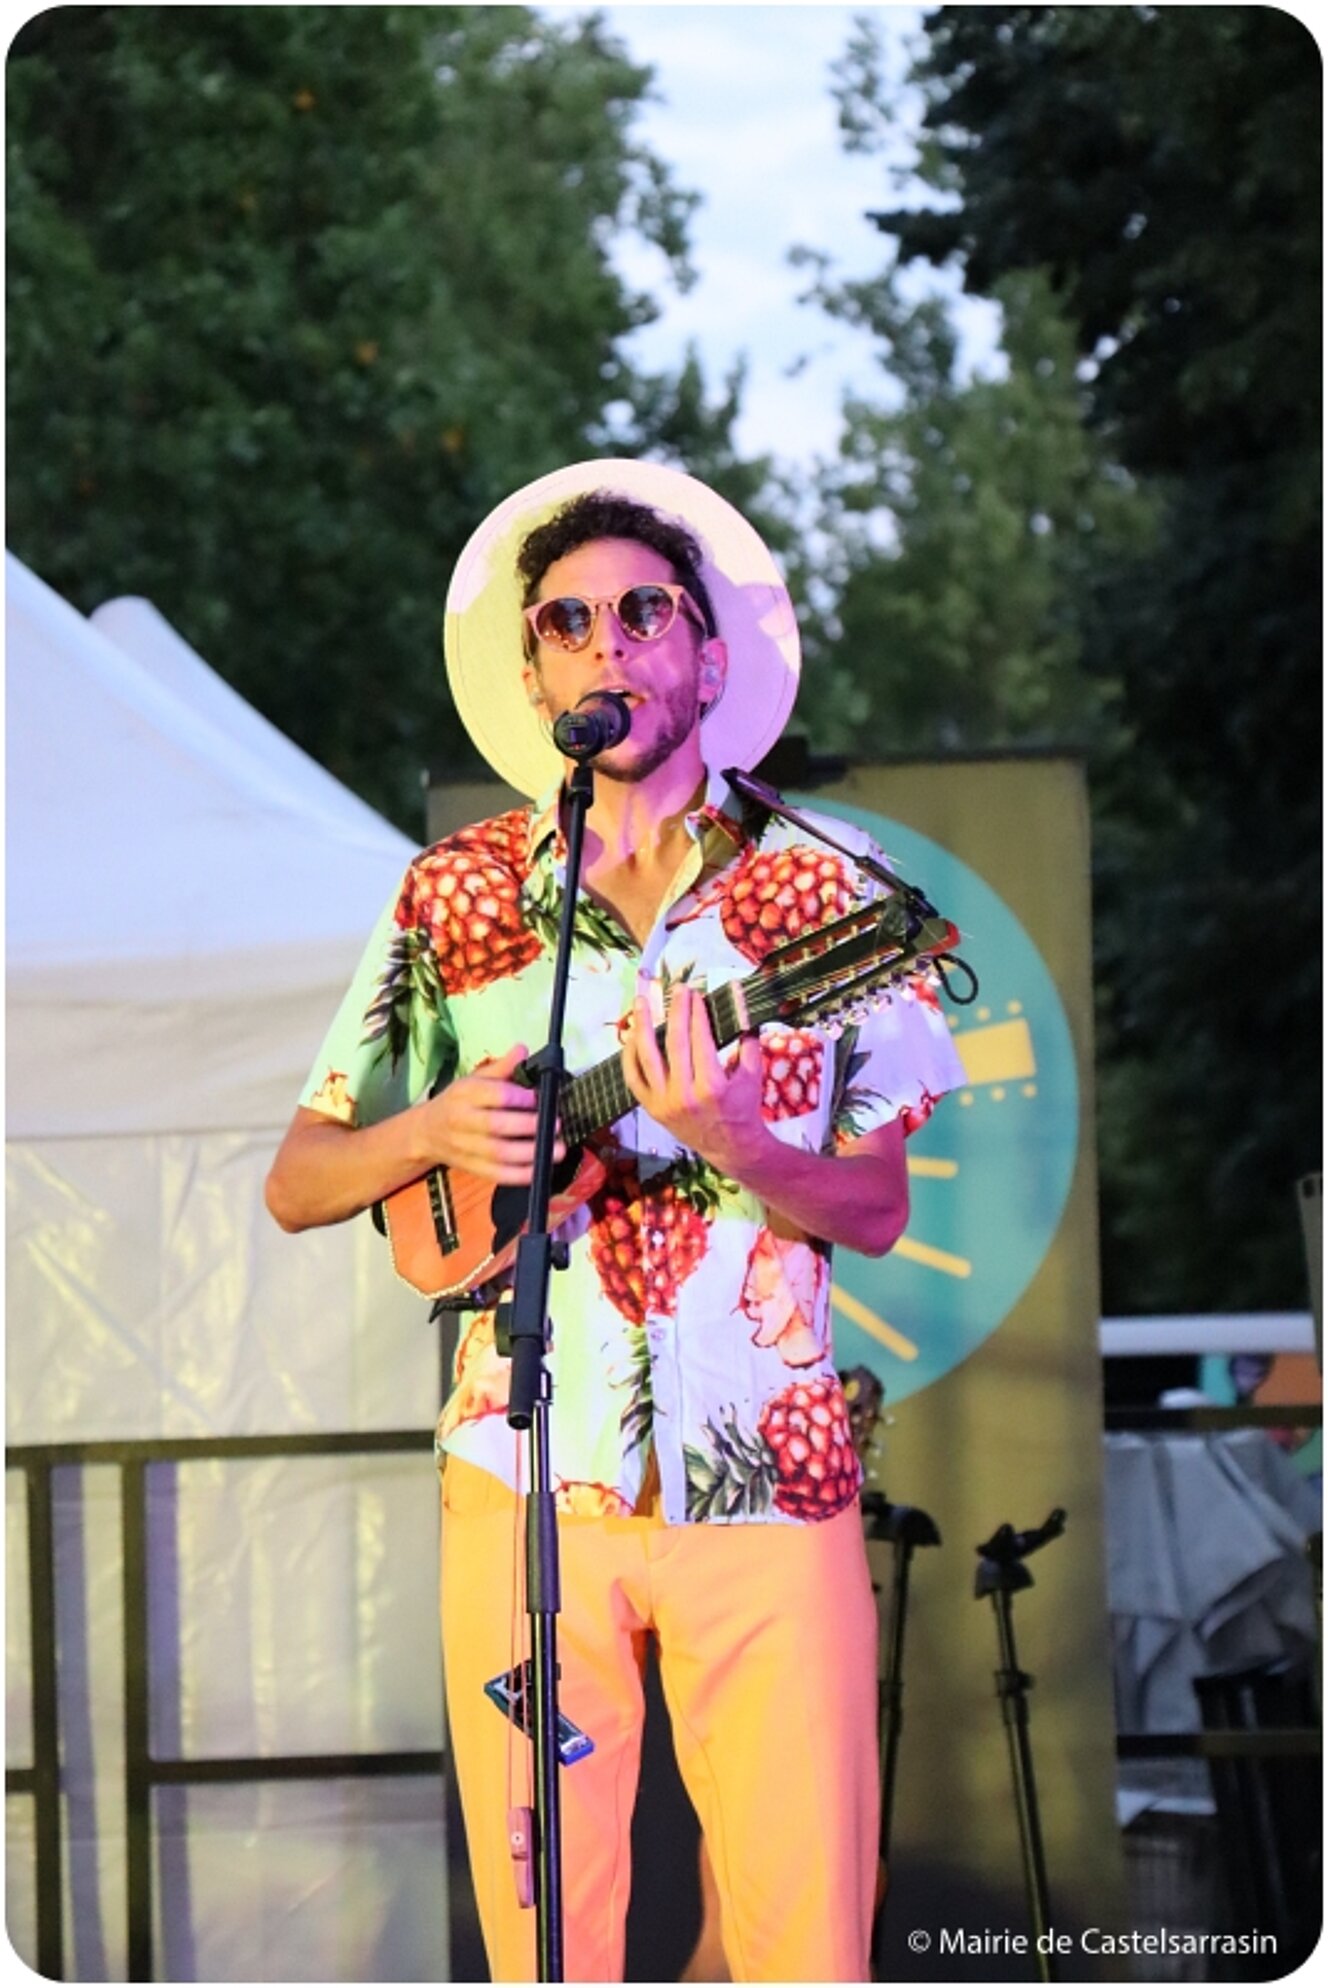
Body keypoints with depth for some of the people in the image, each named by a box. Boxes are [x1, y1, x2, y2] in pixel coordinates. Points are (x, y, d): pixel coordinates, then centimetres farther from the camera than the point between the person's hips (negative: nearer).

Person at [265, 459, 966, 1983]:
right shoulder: (453, 898, 9)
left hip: (767, 1480, -1)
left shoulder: (823, 893, 5)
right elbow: (296, 1184, 11)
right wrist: (431, 1131, -10)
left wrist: (727, 1139, -19)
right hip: (528, 1479, 1)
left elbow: (878, 1210, 1)